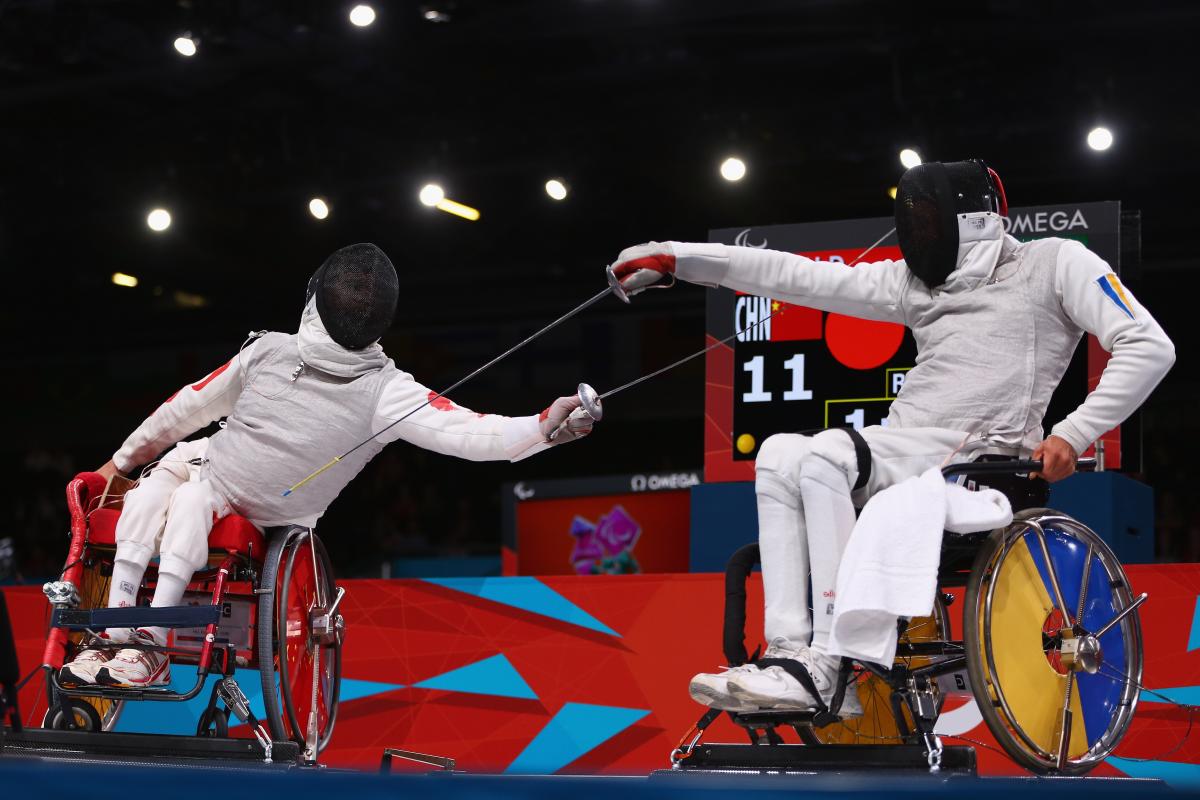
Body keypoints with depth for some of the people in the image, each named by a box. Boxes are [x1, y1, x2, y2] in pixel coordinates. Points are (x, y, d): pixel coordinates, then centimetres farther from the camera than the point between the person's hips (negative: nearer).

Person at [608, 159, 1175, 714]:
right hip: (906, 455, 6)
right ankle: (789, 652, -25)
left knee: (824, 456, -26)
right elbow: (799, 277, 13)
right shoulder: (915, 280, 18)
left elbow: (1150, 347, -7)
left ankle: (831, 668, -28)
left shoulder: (1054, 262, 2)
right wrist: (677, 258, 7)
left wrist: (1072, 435, -18)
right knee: (779, 454, -16)